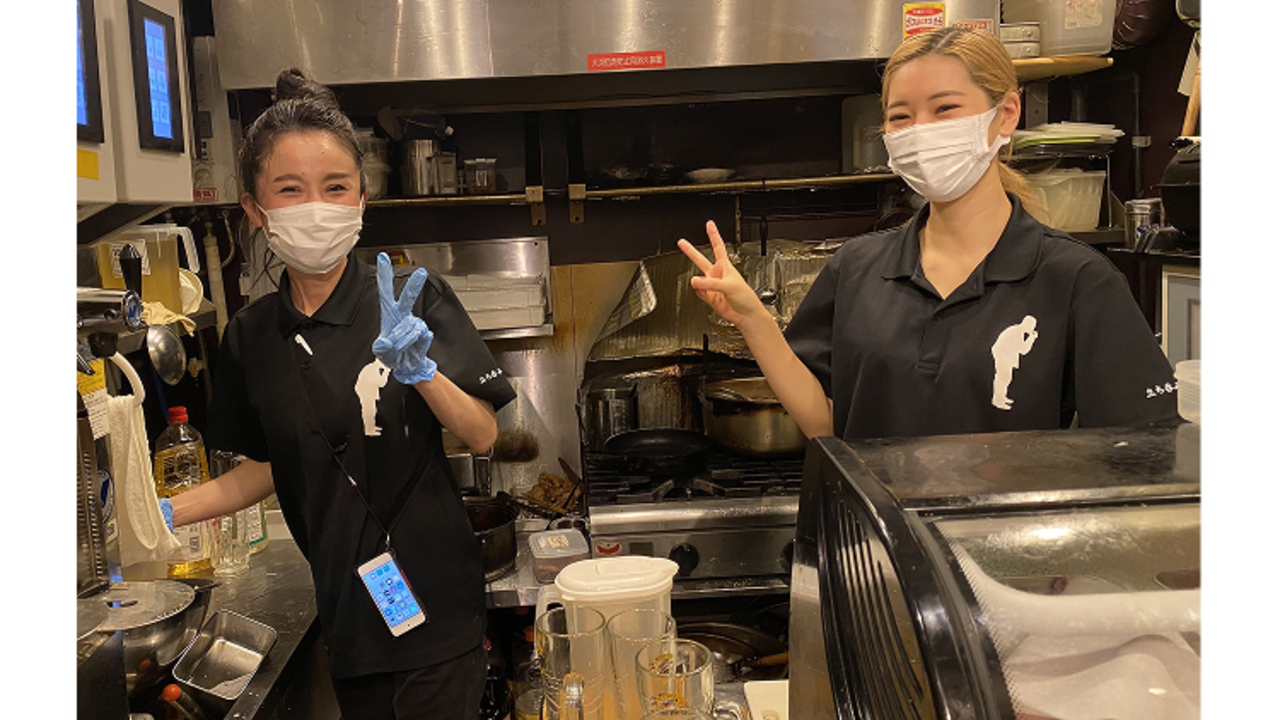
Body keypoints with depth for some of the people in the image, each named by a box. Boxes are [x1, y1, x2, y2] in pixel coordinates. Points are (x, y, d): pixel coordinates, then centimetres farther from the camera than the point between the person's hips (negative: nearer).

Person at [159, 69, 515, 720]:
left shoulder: (413, 299, -11)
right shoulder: (251, 335, 1)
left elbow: (482, 436, -11)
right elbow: (271, 466, 11)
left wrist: (420, 370, -27)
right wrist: (164, 512, 0)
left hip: (433, 600, -3)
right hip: (343, 607, 4)